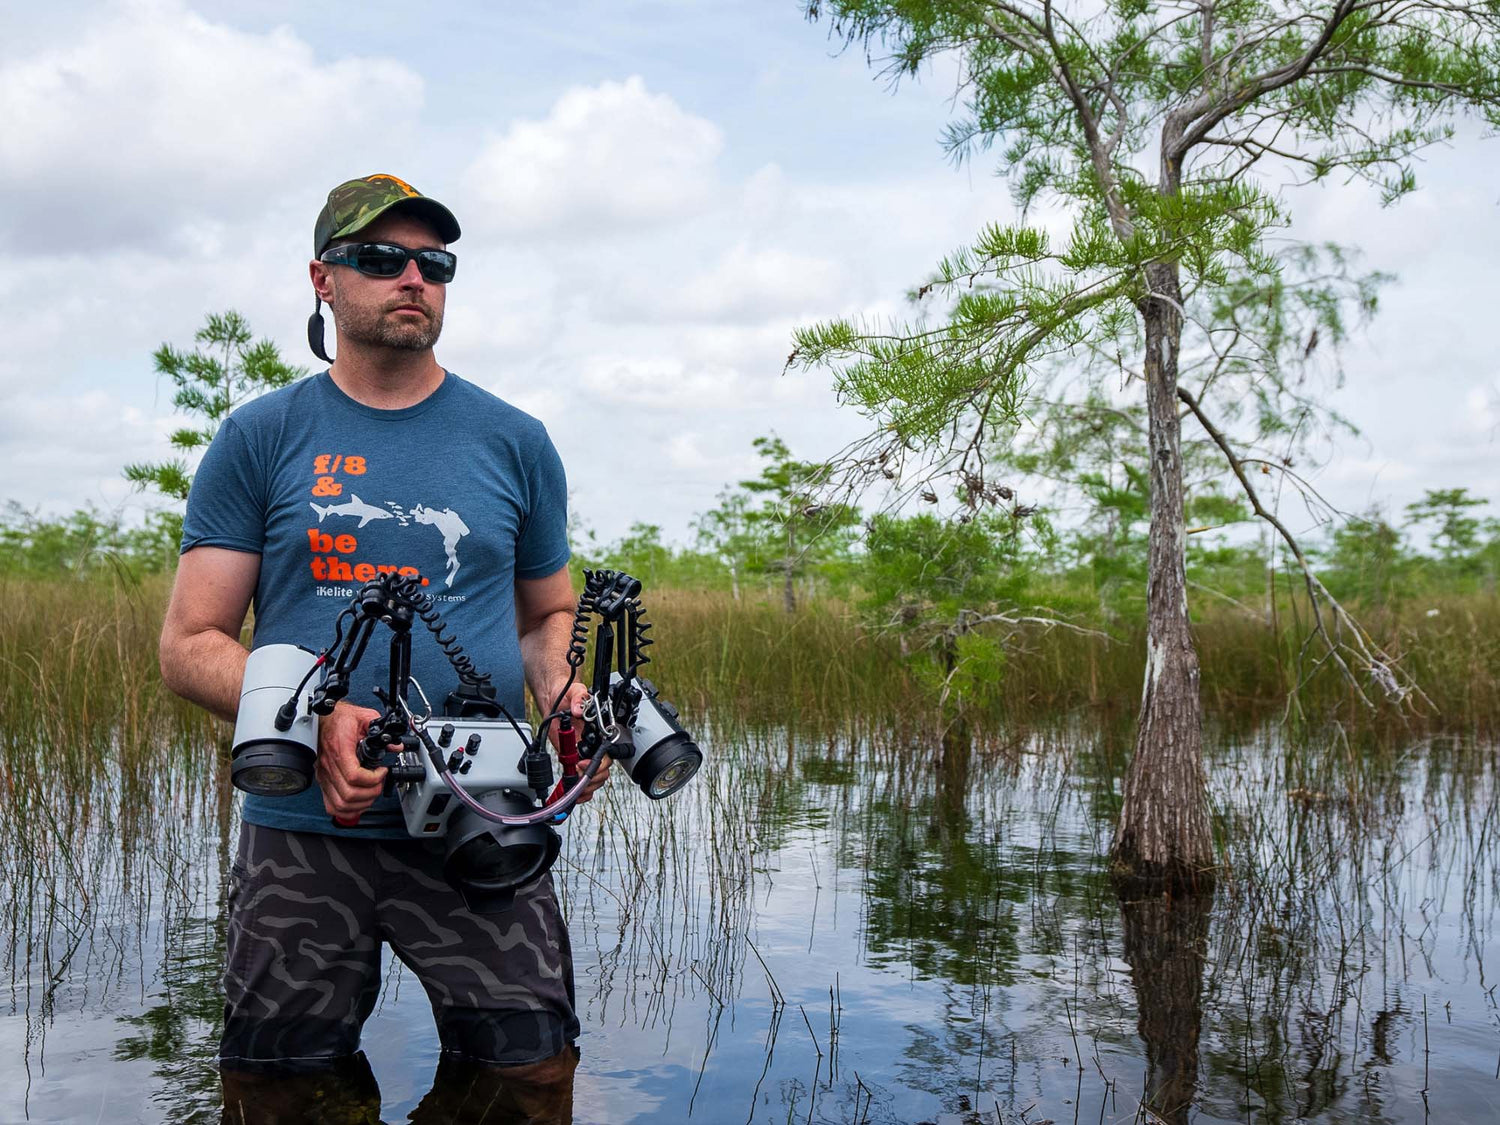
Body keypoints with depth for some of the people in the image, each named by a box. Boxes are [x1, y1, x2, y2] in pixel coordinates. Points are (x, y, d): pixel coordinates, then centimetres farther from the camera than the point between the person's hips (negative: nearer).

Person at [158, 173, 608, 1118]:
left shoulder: (515, 442, 9)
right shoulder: (261, 438, 4)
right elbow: (192, 645, 2)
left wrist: (568, 701, -5)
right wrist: (314, 717, -16)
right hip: (302, 834, 0)